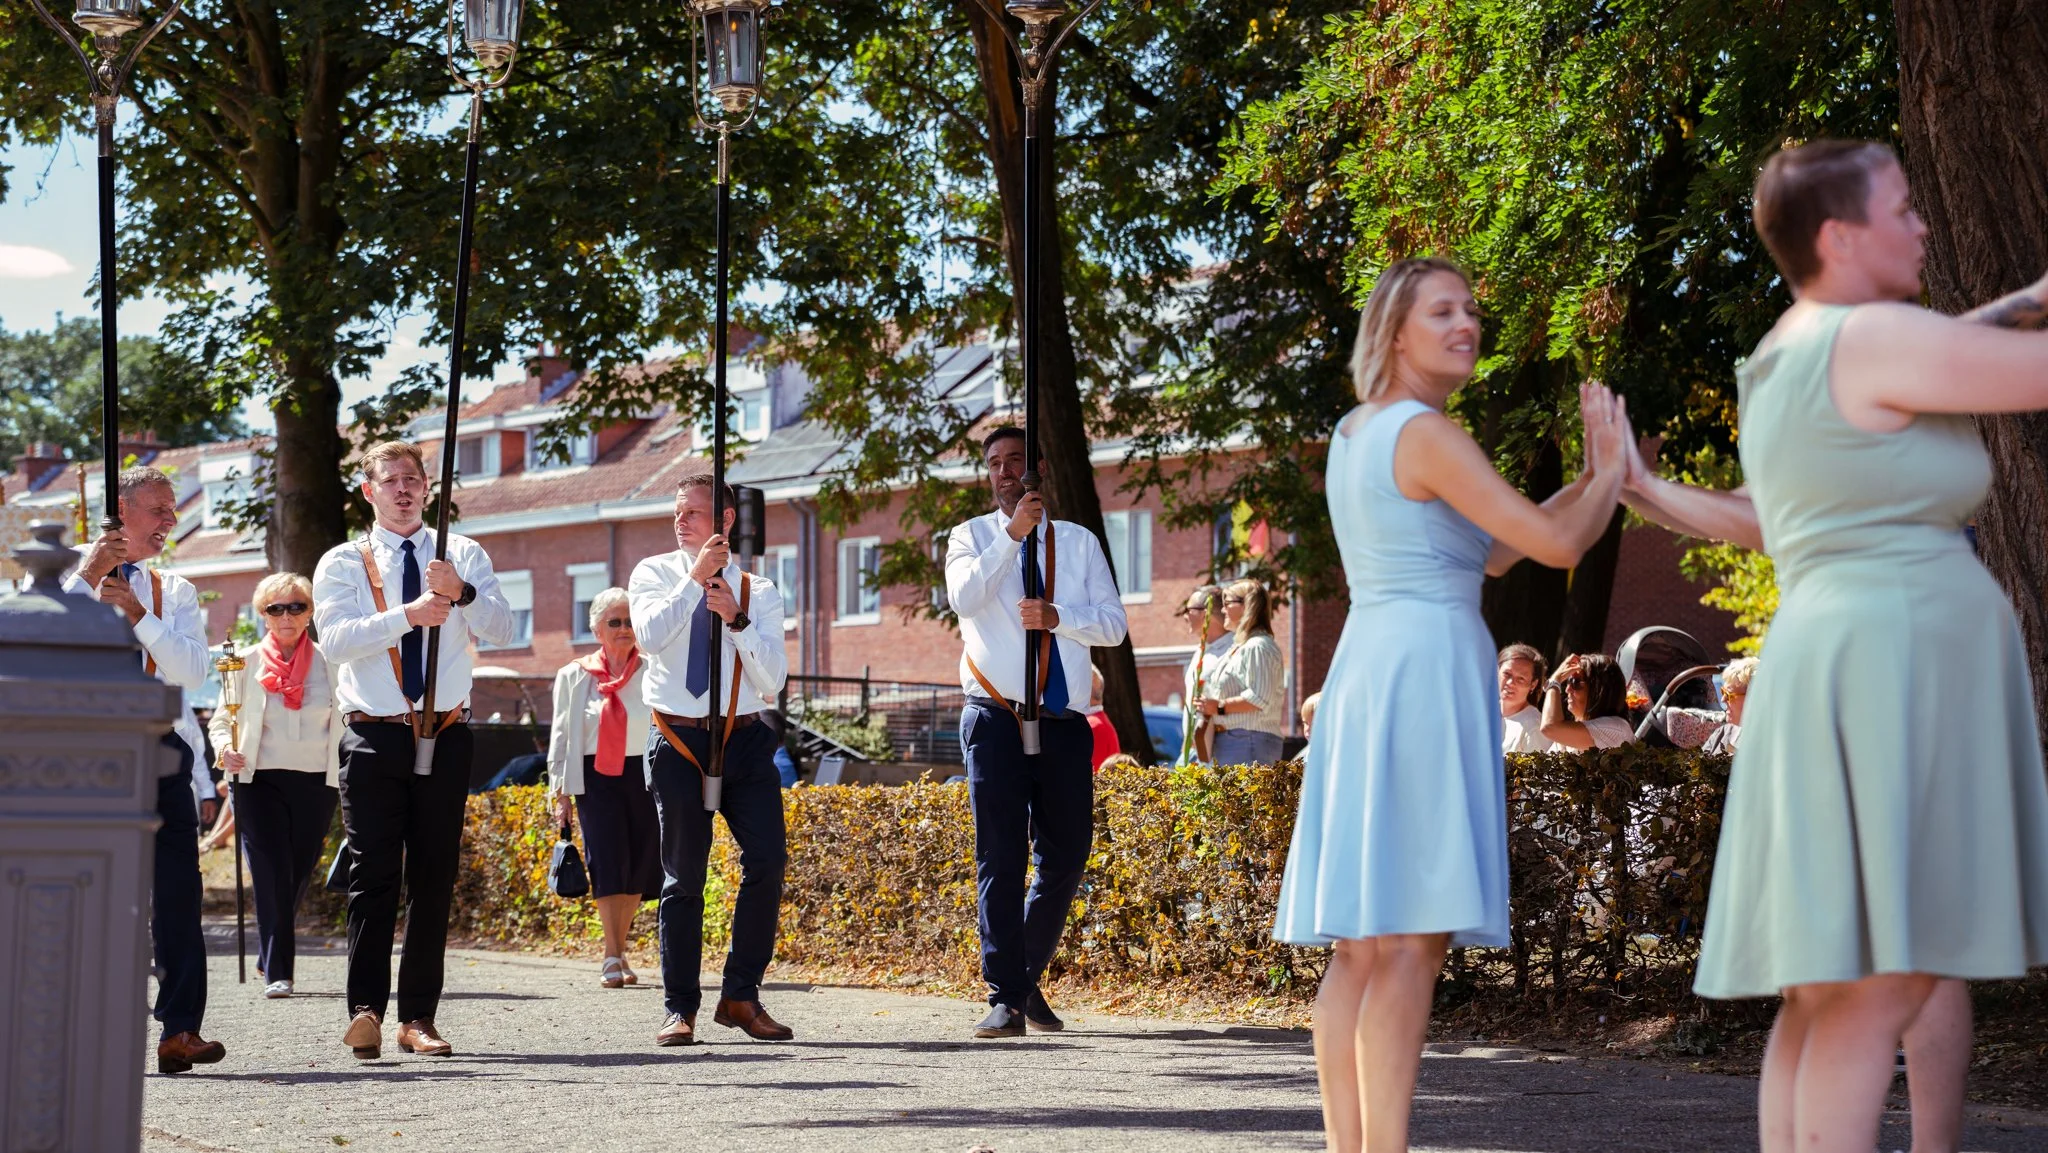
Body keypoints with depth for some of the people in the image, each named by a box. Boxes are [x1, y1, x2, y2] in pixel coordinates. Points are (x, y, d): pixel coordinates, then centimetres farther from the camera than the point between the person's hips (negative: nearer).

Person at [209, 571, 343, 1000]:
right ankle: (278, 972, -9)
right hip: (259, 779, -2)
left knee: (299, 876, 9)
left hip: (315, 783, 2)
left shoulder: (329, 663, 8)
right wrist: (225, 749, -12)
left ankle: (270, 957, 31)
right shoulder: (246, 662, 5)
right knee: (272, 876, -11)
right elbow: (221, 719, 10)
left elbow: (344, 722, 12)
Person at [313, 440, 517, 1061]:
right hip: (374, 735, -2)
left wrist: (461, 592, -21)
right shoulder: (342, 563, 6)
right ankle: (365, 1009, -12)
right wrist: (407, 615, -23)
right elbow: (334, 639, -11)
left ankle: (419, 1016, 8)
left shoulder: (463, 556, 10)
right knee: (374, 874, -10)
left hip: (446, 735, 2)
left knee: (434, 877, 4)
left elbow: (502, 630, -3)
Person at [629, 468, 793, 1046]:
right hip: (678, 741, -1)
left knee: (768, 860, -11)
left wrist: (737, 619, -12)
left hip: (744, 740, 1)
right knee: (683, 875, 1)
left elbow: (773, 681, -1)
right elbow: (650, 637, -15)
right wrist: (695, 578, -16)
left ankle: (742, 997, 1)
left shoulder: (758, 592, 8)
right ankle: (680, 1008, 9)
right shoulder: (655, 574, 6)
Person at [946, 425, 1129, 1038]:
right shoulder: (973, 536, 8)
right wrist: (1011, 534, -18)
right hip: (995, 717, -3)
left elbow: (1114, 622, 4)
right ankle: (1005, 999, -9)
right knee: (1000, 857, -9)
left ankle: (1028, 980, 23)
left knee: (1065, 856, 5)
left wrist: (1056, 615, -13)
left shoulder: (1079, 542, 13)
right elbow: (963, 597, -13)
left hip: (1063, 722, 3)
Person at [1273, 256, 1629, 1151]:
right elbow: (1557, 545, -10)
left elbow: (1485, 553, 21)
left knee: (1362, 942, 7)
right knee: (1410, 938, -11)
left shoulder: (1354, 433, 18)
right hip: (1423, 670, -9)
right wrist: (1611, 473, 8)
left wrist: (1590, 478, 17)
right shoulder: (1427, 435, -10)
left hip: (1363, 669, 9)